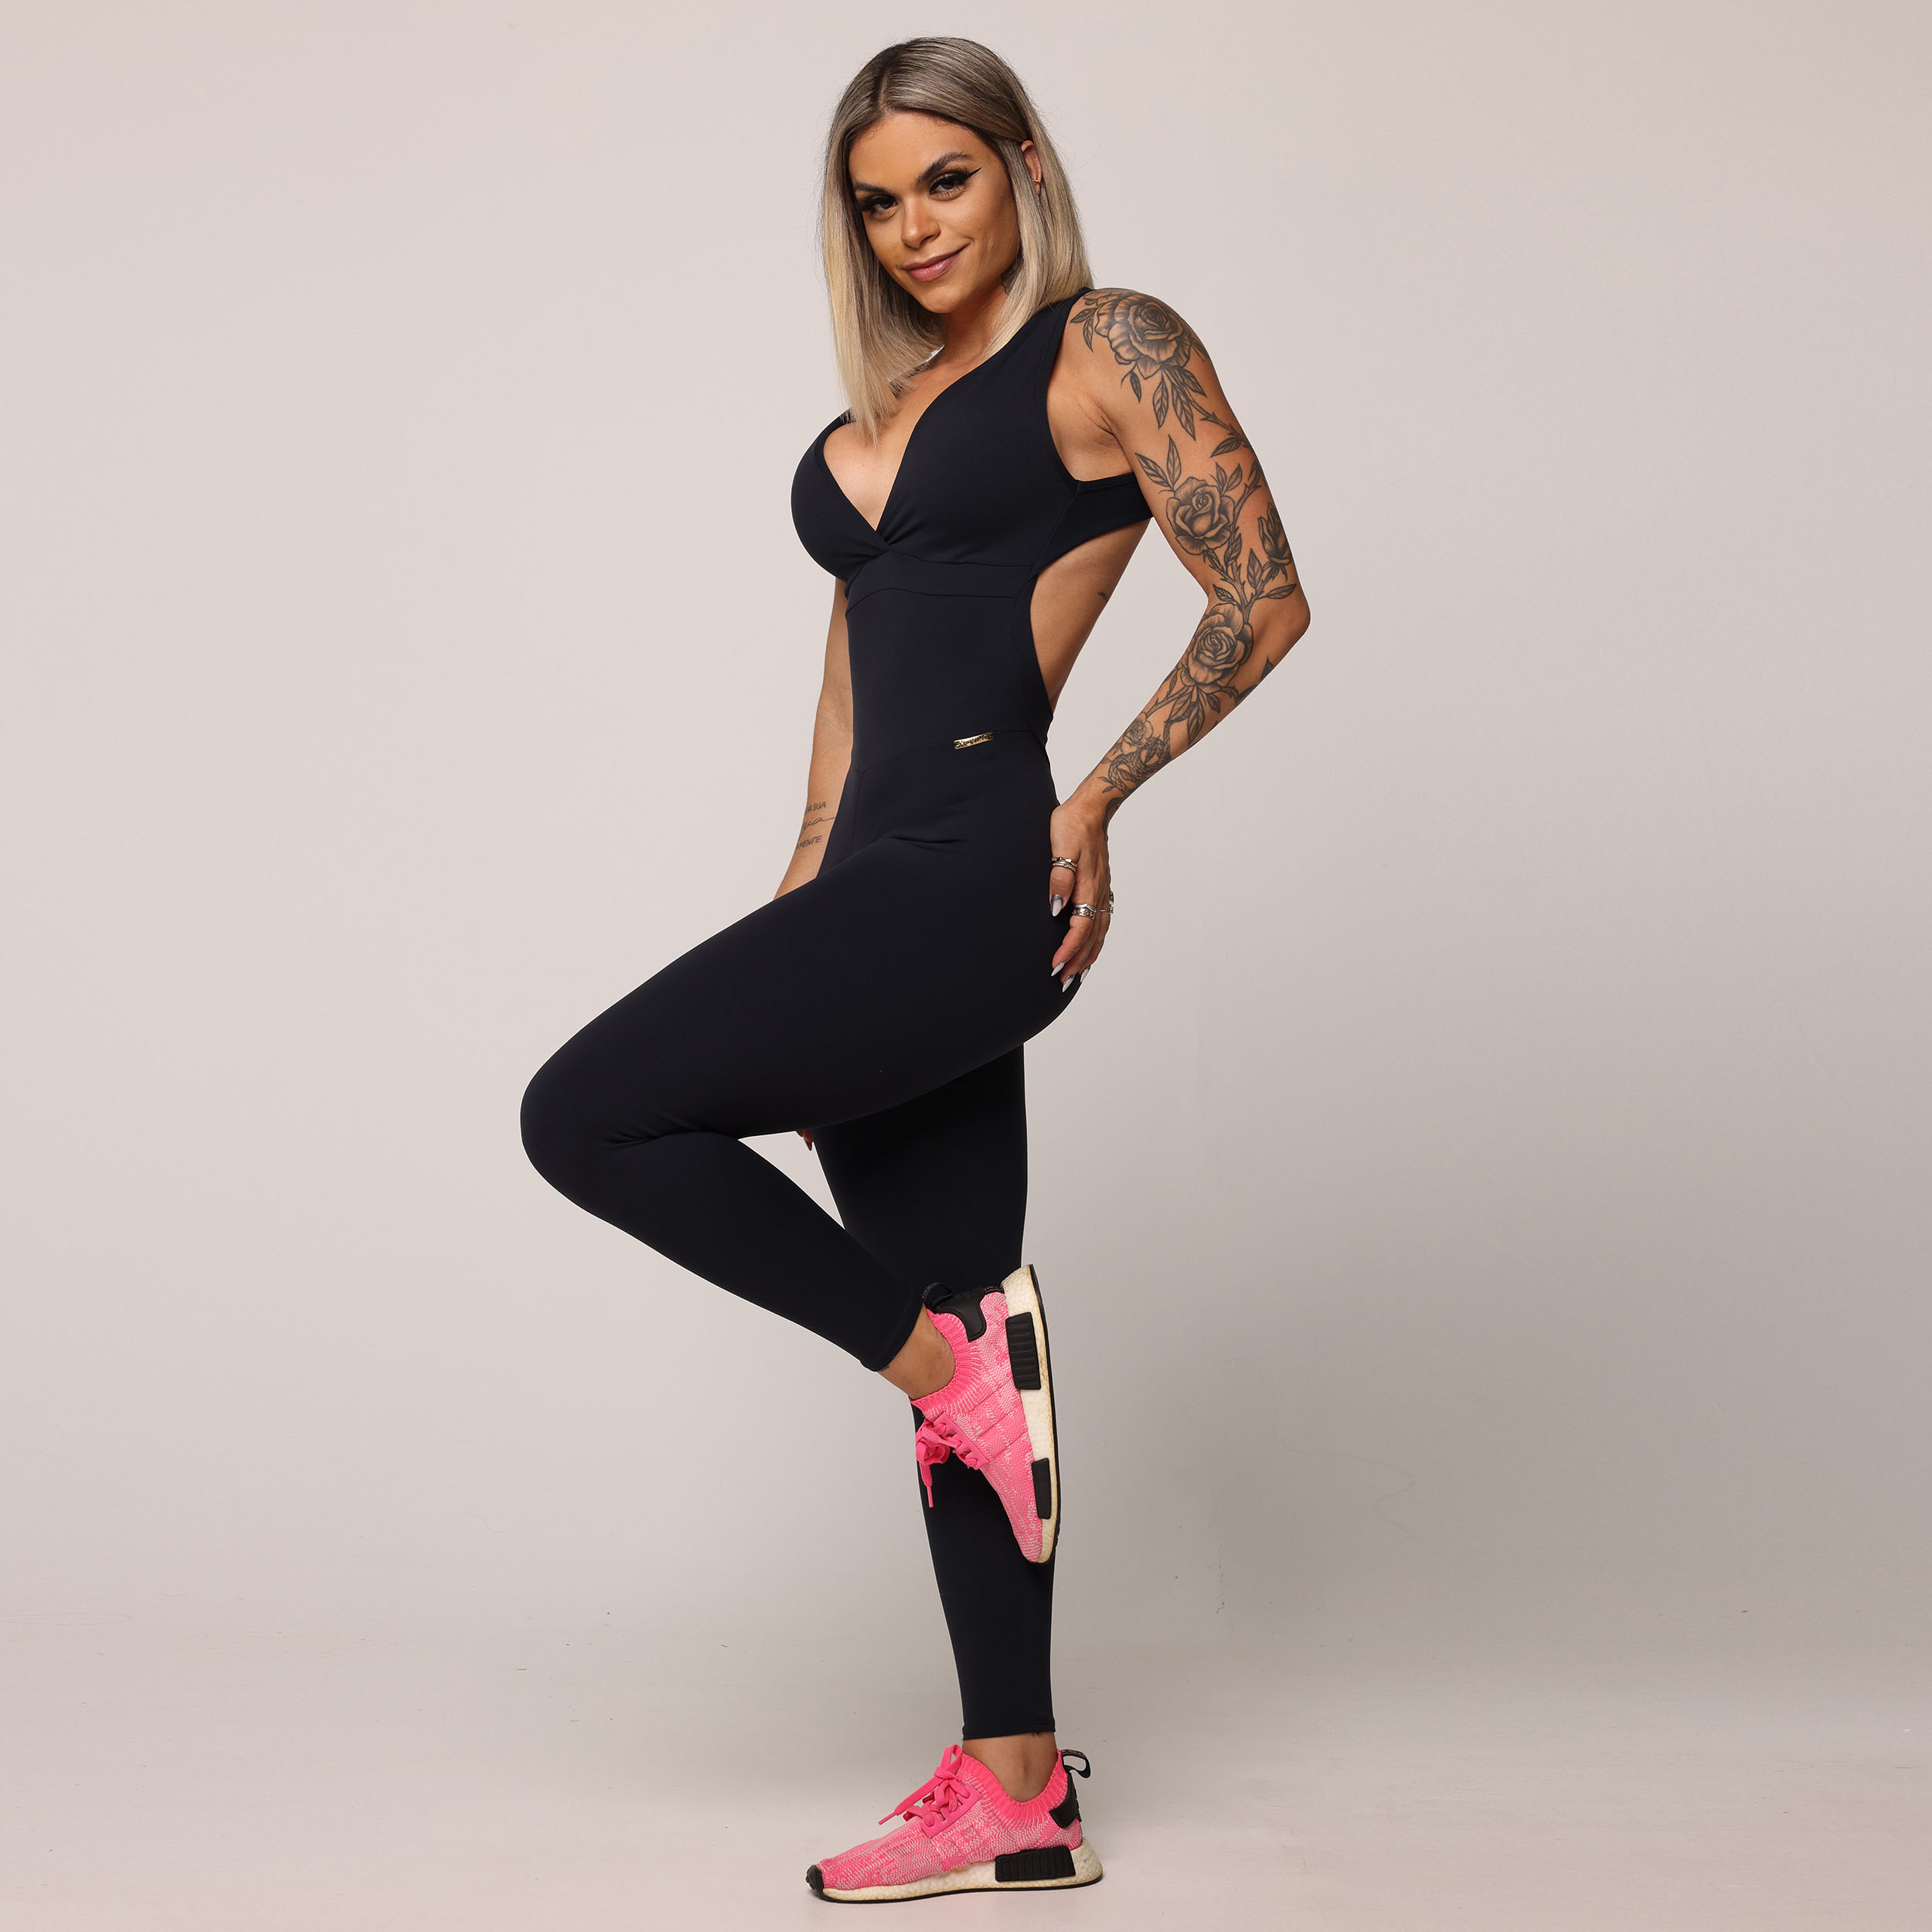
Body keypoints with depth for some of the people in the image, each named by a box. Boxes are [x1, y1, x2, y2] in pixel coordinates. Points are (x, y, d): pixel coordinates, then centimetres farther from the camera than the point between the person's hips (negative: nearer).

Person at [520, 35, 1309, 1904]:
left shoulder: (1113, 348, -1)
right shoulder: (890, 399, 22)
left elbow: (1264, 598, -7)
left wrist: (1101, 798, -13)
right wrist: (800, 905, 21)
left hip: (976, 882, -8)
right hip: (887, 892, 8)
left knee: (586, 1116, -10)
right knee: (956, 1329, 8)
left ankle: (948, 1362, -1)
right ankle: (1014, 1794, 14)